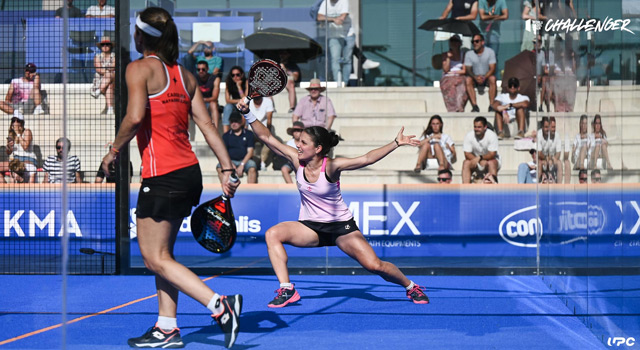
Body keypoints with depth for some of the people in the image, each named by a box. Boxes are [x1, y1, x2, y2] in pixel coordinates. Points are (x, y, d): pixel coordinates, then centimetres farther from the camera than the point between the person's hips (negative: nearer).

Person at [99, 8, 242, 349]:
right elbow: (206, 124, 11)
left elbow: (135, 117, -20)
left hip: (162, 176, -8)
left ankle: (220, 305, -14)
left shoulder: (140, 68, -6)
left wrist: (114, 151, -6)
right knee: (161, 254, 17)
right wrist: (227, 169, 10)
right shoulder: (184, 74, 14)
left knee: (156, 258, -1)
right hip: (190, 173, 8)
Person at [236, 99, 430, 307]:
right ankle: (287, 290, -20)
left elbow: (366, 159, -32)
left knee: (374, 266, -14)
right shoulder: (297, 160, -10)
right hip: (310, 227, 4)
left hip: (341, 227, -4)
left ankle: (411, 287, 16)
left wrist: (396, 143, -43)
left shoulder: (331, 167, -21)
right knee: (272, 234, -21)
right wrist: (247, 114, -20)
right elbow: (267, 137, -10)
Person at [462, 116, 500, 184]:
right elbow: (467, 154, -13)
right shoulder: (469, 136, -13)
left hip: (491, 159, -3)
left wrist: (479, 158, -33)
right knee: (466, 163, -25)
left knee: (491, 163, -35)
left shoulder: (492, 135, -21)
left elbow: (492, 154, -22)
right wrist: (481, 161, -25)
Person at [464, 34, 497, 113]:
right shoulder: (468, 54, -2)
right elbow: (468, 70, -9)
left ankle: (492, 105, -34)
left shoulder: (490, 52, -6)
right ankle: (474, 106, -35)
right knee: (468, 79, -30)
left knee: (492, 78, -34)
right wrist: (475, 77, -30)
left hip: (487, 77, -1)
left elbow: (492, 69, -12)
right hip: (475, 78, 1)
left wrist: (484, 77, -30)